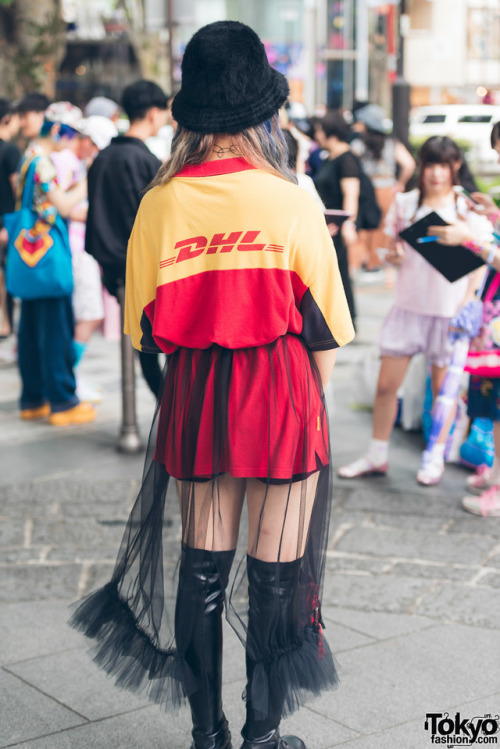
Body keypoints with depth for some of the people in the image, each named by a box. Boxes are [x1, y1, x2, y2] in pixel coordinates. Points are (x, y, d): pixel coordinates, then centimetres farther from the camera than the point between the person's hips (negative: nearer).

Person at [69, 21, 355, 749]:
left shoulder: (161, 203, -4)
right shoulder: (292, 202, -10)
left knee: (202, 566, 14)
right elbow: (324, 327, -3)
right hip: (282, 393, -3)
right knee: (276, 572, 8)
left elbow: (145, 326, 4)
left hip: (193, 399, 3)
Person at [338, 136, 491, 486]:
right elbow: (390, 247, 13)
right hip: (408, 305, 2)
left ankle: (435, 457, 23)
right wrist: (393, 255, -11)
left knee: (443, 387, 7)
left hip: (449, 310, -2)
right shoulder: (404, 203, 4)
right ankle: (377, 456, 18)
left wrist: (466, 303, -11)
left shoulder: (468, 209, -3)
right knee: (386, 384, 3)